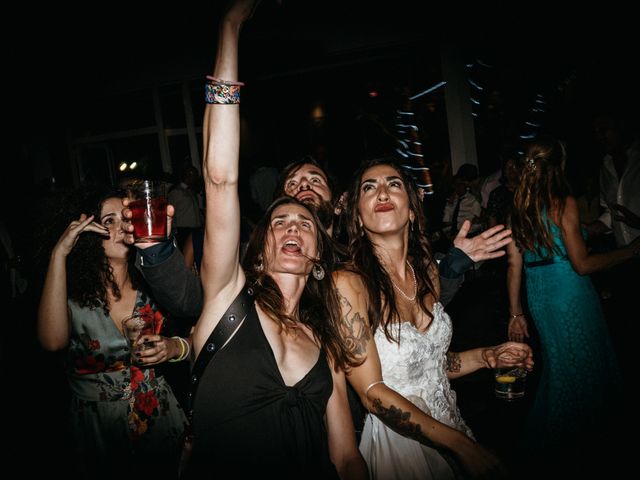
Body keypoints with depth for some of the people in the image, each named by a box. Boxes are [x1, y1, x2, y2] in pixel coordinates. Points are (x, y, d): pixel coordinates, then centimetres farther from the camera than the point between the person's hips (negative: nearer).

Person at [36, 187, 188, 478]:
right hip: (99, 430, -1)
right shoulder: (74, 292, -10)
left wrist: (175, 348, -20)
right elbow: (53, 341, -31)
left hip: (163, 420, 2)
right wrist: (59, 254, -28)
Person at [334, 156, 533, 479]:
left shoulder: (427, 271, 0)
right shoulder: (348, 283, -21)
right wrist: (463, 445, -20)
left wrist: (487, 356, -4)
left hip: (450, 425, 6)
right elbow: (373, 392, -21)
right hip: (397, 441, -6)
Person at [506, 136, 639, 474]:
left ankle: (547, 447, 36)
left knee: (558, 367, 22)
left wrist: (516, 312, 9)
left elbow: (514, 264, 3)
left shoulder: (518, 208, 3)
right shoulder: (564, 203, -14)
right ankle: (574, 448, 28)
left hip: (538, 296, 6)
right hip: (571, 294, -6)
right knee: (581, 368, 12)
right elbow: (582, 264, -15)